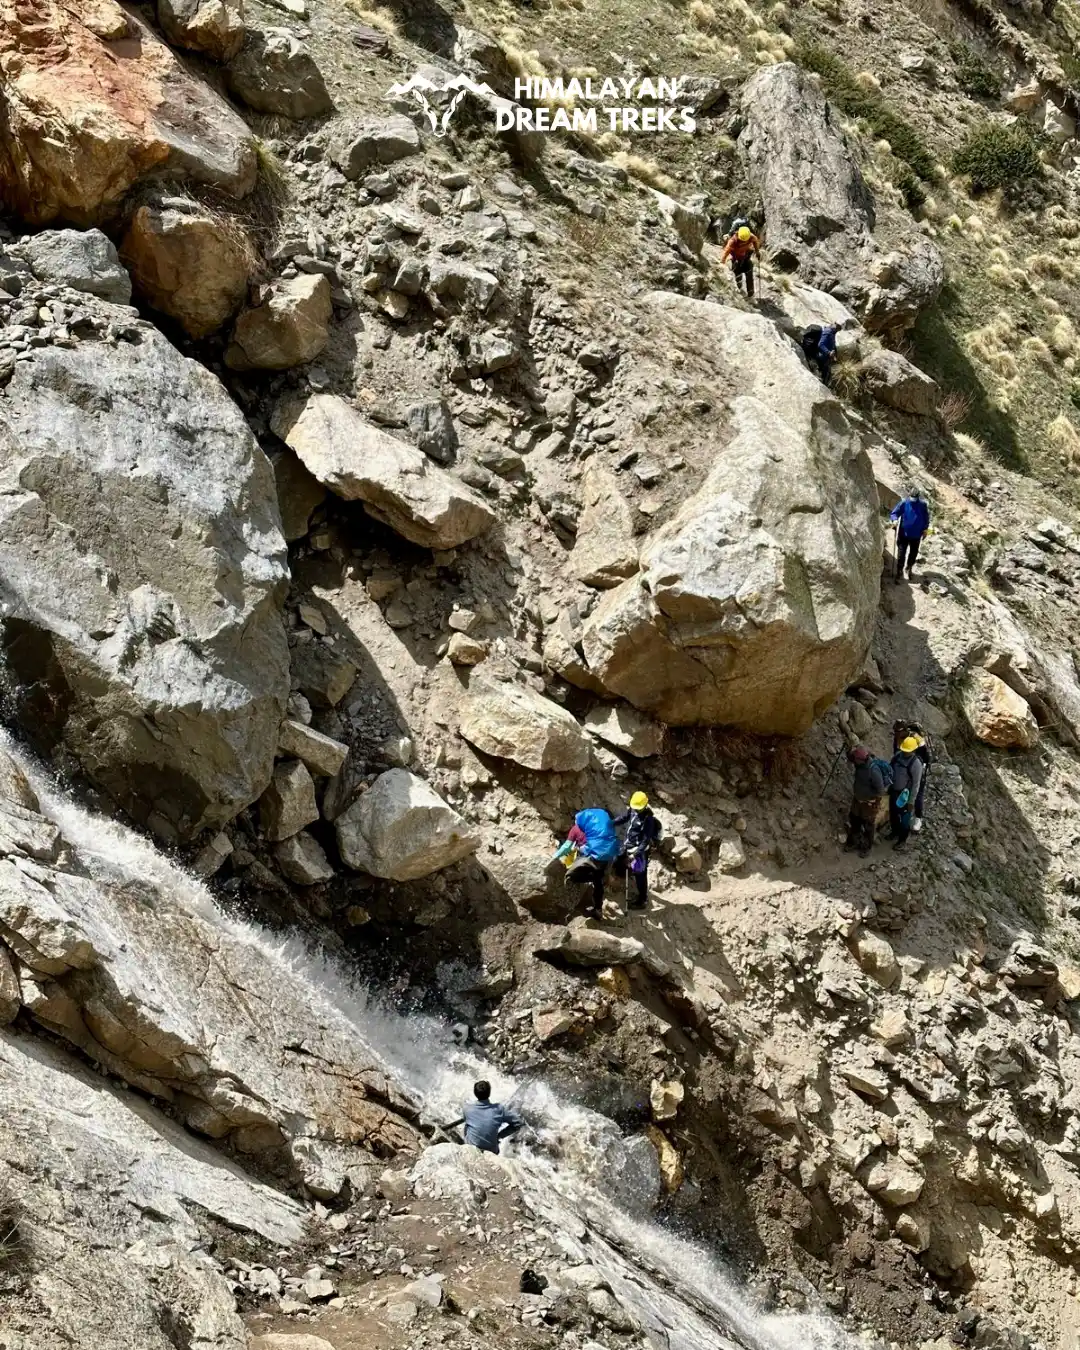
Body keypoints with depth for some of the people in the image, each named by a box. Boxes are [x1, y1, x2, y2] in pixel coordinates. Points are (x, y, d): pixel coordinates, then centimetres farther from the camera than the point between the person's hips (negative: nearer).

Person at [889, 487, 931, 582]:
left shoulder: (922, 505, -1)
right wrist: (895, 520, -24)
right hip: (904, 534, -2)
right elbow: (893, 513, -3)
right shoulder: (904, 503, -6)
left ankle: (910, 568, 38)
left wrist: (925, 528, 4)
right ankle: (899, 574, -1)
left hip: (916, 535, 2)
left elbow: (926, 517, 12)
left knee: (913, 553, 15)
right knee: (901, 554, -6)